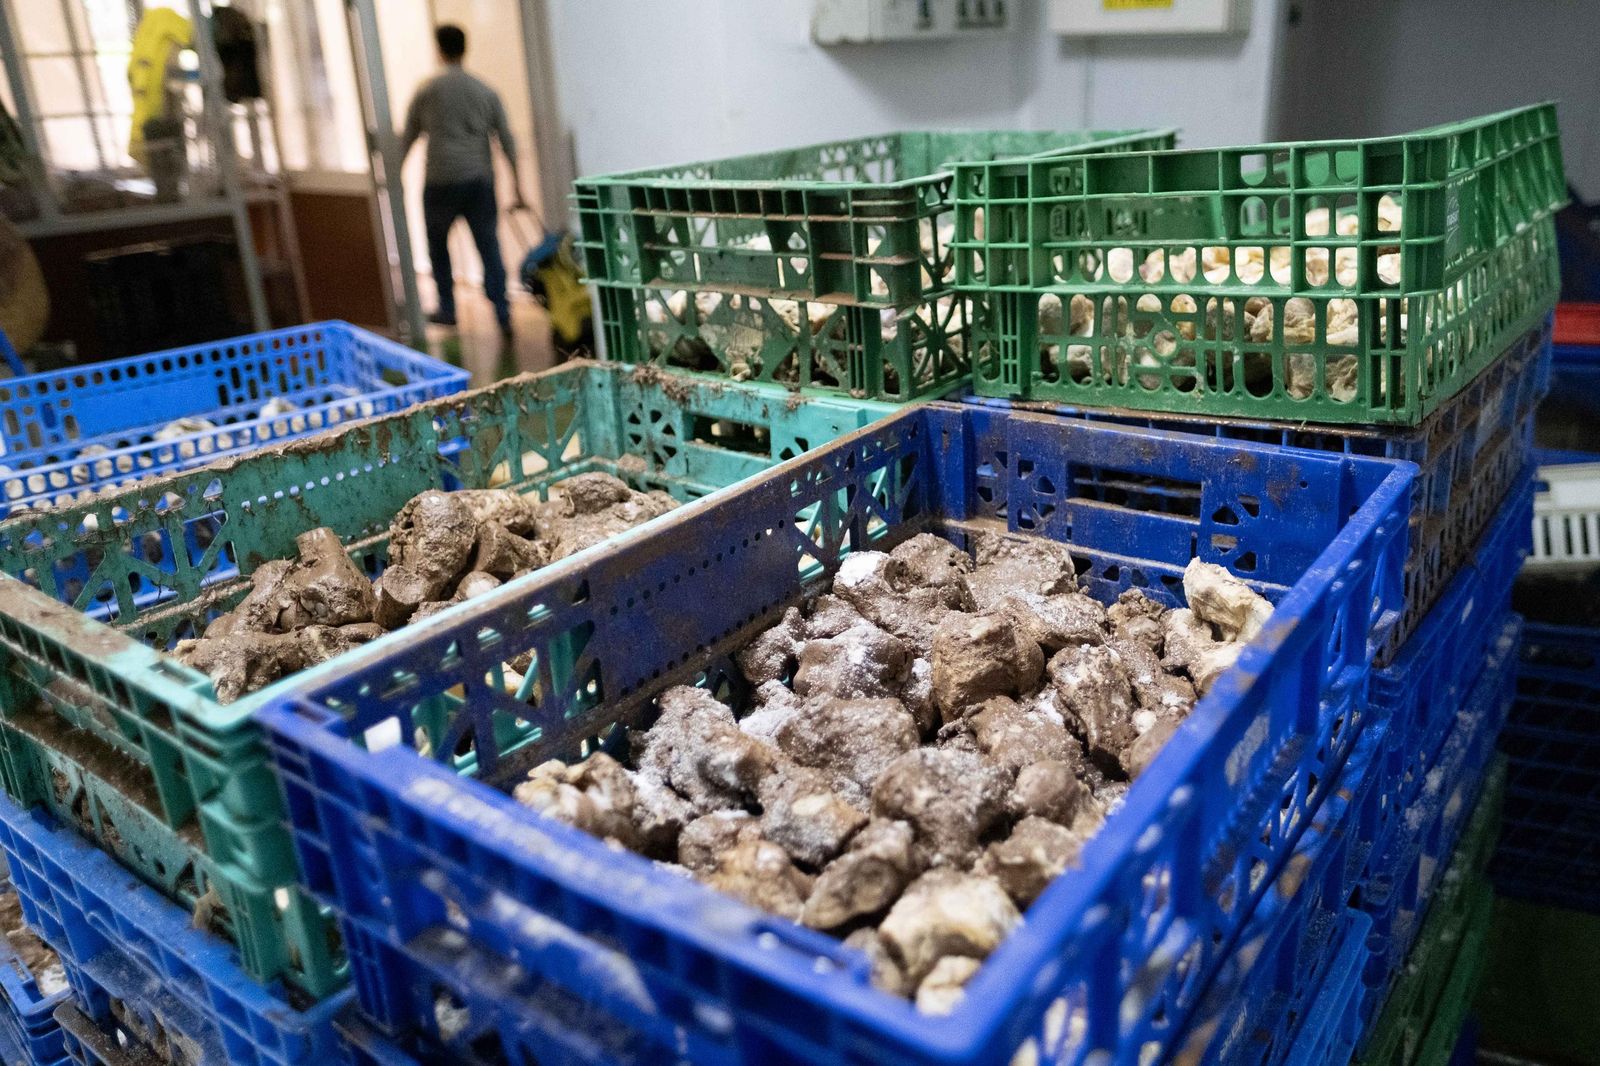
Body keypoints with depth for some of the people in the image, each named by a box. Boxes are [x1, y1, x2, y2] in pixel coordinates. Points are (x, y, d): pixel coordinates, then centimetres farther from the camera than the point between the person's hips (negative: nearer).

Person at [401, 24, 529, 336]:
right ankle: (503, 315, -4)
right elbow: (508, 142, 3)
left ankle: (447, 309, 21)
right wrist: (518, 188, 5)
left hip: (441, 181, -1)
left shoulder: (426, 91, 2)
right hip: (479, 181, 2)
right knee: (489, 248, 2)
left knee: (438, 245, 17)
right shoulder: (486, 92, 7)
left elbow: (408, 138, 9)